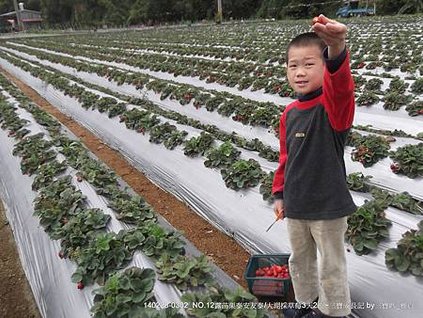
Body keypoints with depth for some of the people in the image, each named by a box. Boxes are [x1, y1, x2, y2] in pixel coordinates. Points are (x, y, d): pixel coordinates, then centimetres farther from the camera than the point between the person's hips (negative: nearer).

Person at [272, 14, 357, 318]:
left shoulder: (333, 105, -18)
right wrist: (280, 193, 13)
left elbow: (341, 85, -43)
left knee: (331, 268, 15)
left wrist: (337, 49, -62)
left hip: (328, 206, -6)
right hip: (295, 206, 6)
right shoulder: (289, 113, 0)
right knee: (300, 261, 25)